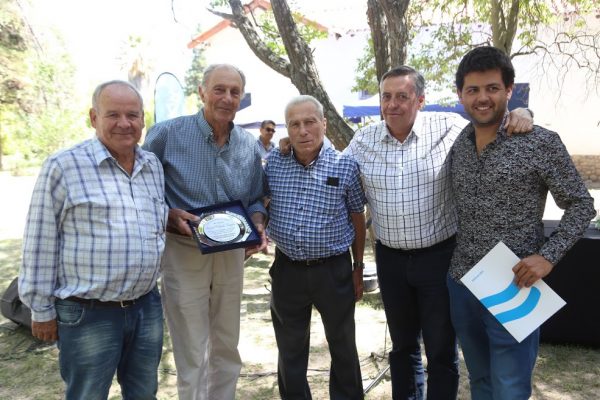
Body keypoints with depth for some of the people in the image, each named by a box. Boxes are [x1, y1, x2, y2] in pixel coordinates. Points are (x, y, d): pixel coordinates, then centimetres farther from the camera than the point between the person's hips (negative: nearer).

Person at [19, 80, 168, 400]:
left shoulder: (154, 165, 6)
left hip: (147, 307, 6)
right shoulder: (63, 166, -11)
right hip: (88, 314, -5)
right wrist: (41, 309, -5)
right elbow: (41, 245, -8)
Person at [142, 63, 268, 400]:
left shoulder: (250, 145, 2)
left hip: (232, 254, 5)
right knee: (192, 358, 7)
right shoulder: (167, 134, -12)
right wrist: (169, 215, -21)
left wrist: (258, 227, -9)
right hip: (184, 252, -4)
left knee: (227, 350, 21)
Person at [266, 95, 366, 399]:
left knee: (343, 347, 16)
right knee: (290, 350, 18)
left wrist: (358, 269, 5)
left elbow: (357, 219, 2)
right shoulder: (273, 162, -2)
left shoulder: (346, 166, -8)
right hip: (286, 270, 2)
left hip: (334, 270, -2)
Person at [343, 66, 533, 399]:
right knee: (402, 343, 21)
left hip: (439, 256, -3)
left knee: (442, 349, 11)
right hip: (390, 257, 3)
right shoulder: (364, 139, -1)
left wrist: (520, 115, -19)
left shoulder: (448, 128, -10)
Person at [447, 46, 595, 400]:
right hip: (461, 284, 5)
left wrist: (548, 256, -18)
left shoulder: (541, 142, -11)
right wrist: (459, 269, 8)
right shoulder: (459, 144, 4)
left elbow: (582, 205, -5)